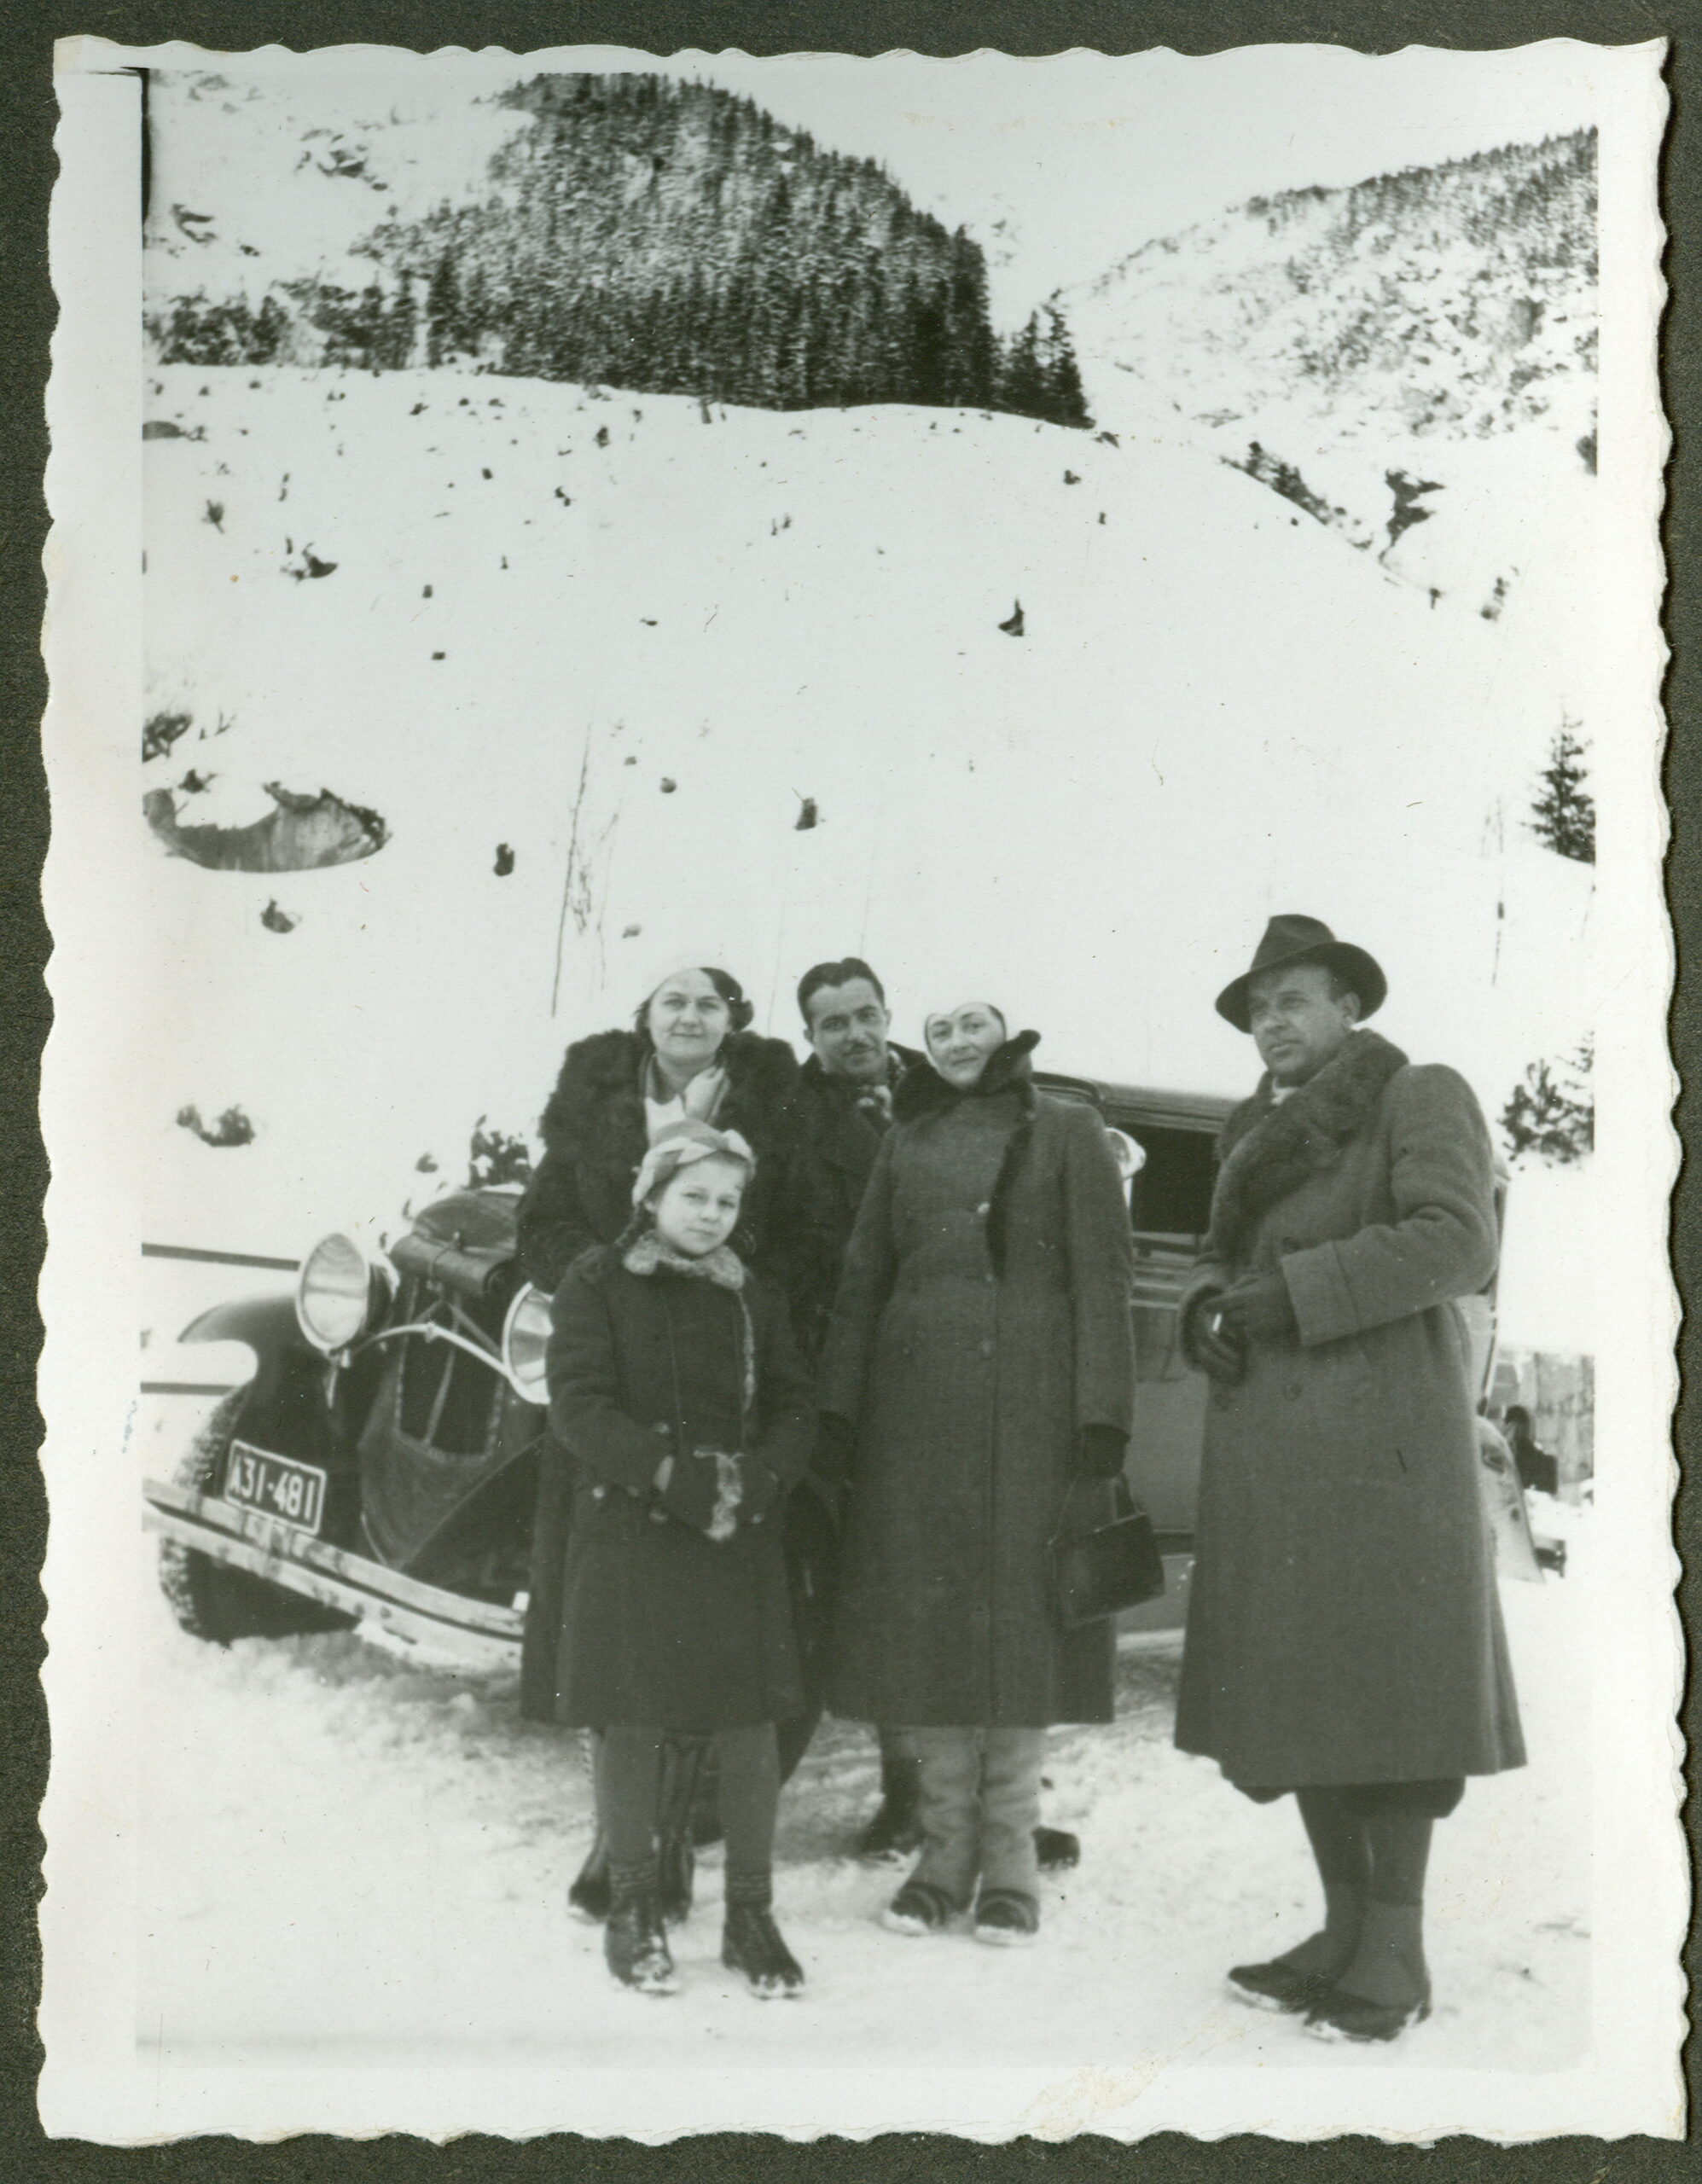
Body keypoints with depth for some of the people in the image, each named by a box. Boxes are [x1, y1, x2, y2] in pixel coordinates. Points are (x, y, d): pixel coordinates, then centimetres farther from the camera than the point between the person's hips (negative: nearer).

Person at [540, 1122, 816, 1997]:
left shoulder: (753, 1300, 11)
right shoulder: (597, 1285, 0)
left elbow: (795, 1412, 7)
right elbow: (580, 1409, -10)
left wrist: (753, 1482, -13)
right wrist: (679, 1478, -20)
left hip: (740, 1541, 3)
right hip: (626, 1533, -3)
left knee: (751, 1719, 1)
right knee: (633, 1721, 3)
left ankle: (750, 1915, 14)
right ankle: (633, 1909, 20)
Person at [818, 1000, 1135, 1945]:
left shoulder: (1065, 1131, 7)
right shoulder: (906, 1140, 17)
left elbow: (1102, 1279, 0)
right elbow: (863, 1278, 15)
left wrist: (1101, 1414, -10)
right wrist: (837, 1406, 5)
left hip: (1029, 1403, -3)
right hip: (915, 1401, 3)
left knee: (1020, 1614, -1)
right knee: (925, 1615, 2)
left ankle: (1008, 1864, 9)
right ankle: (945, 1853, 13)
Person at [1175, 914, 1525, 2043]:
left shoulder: (1421, 1097, 0)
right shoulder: (1262, 1134, 21)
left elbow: (1457, 1241, -14)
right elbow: (1224, 1263, 23)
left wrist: (1287, 1294, -16)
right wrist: (1208, 1311, -1)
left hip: (1379, 1440, -7)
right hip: (1266, 1452, 7)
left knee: (1384, 1685, -5)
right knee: (1301, 1692, 8)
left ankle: (1396, 1955, 3)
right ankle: (1345, 1929, 18)